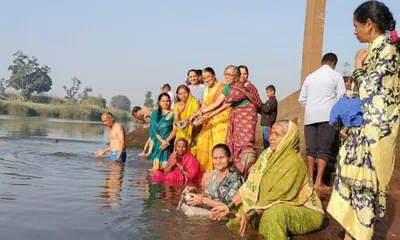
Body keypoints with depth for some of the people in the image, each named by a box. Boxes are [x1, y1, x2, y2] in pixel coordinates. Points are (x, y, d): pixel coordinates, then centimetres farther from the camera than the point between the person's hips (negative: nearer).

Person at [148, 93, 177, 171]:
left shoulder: (173, 114, 4)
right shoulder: (155, 114, 10)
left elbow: (175, 129, -3)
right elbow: (153, 129, 2)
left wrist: (167, 141, -16)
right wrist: (161, 140, -13)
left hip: (168, 142, -2)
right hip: (157, 142, 2)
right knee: (156, 167, -4)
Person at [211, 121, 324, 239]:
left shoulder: (294, 162, -24)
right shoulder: (268, 154, -2)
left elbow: (277, 196, -29)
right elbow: (251, 184, -5)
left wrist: (250, 215, -35)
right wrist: (229, 207, -12)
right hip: (285, 206, 7)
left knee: (274, 212, -35)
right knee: (240, 211, 1)